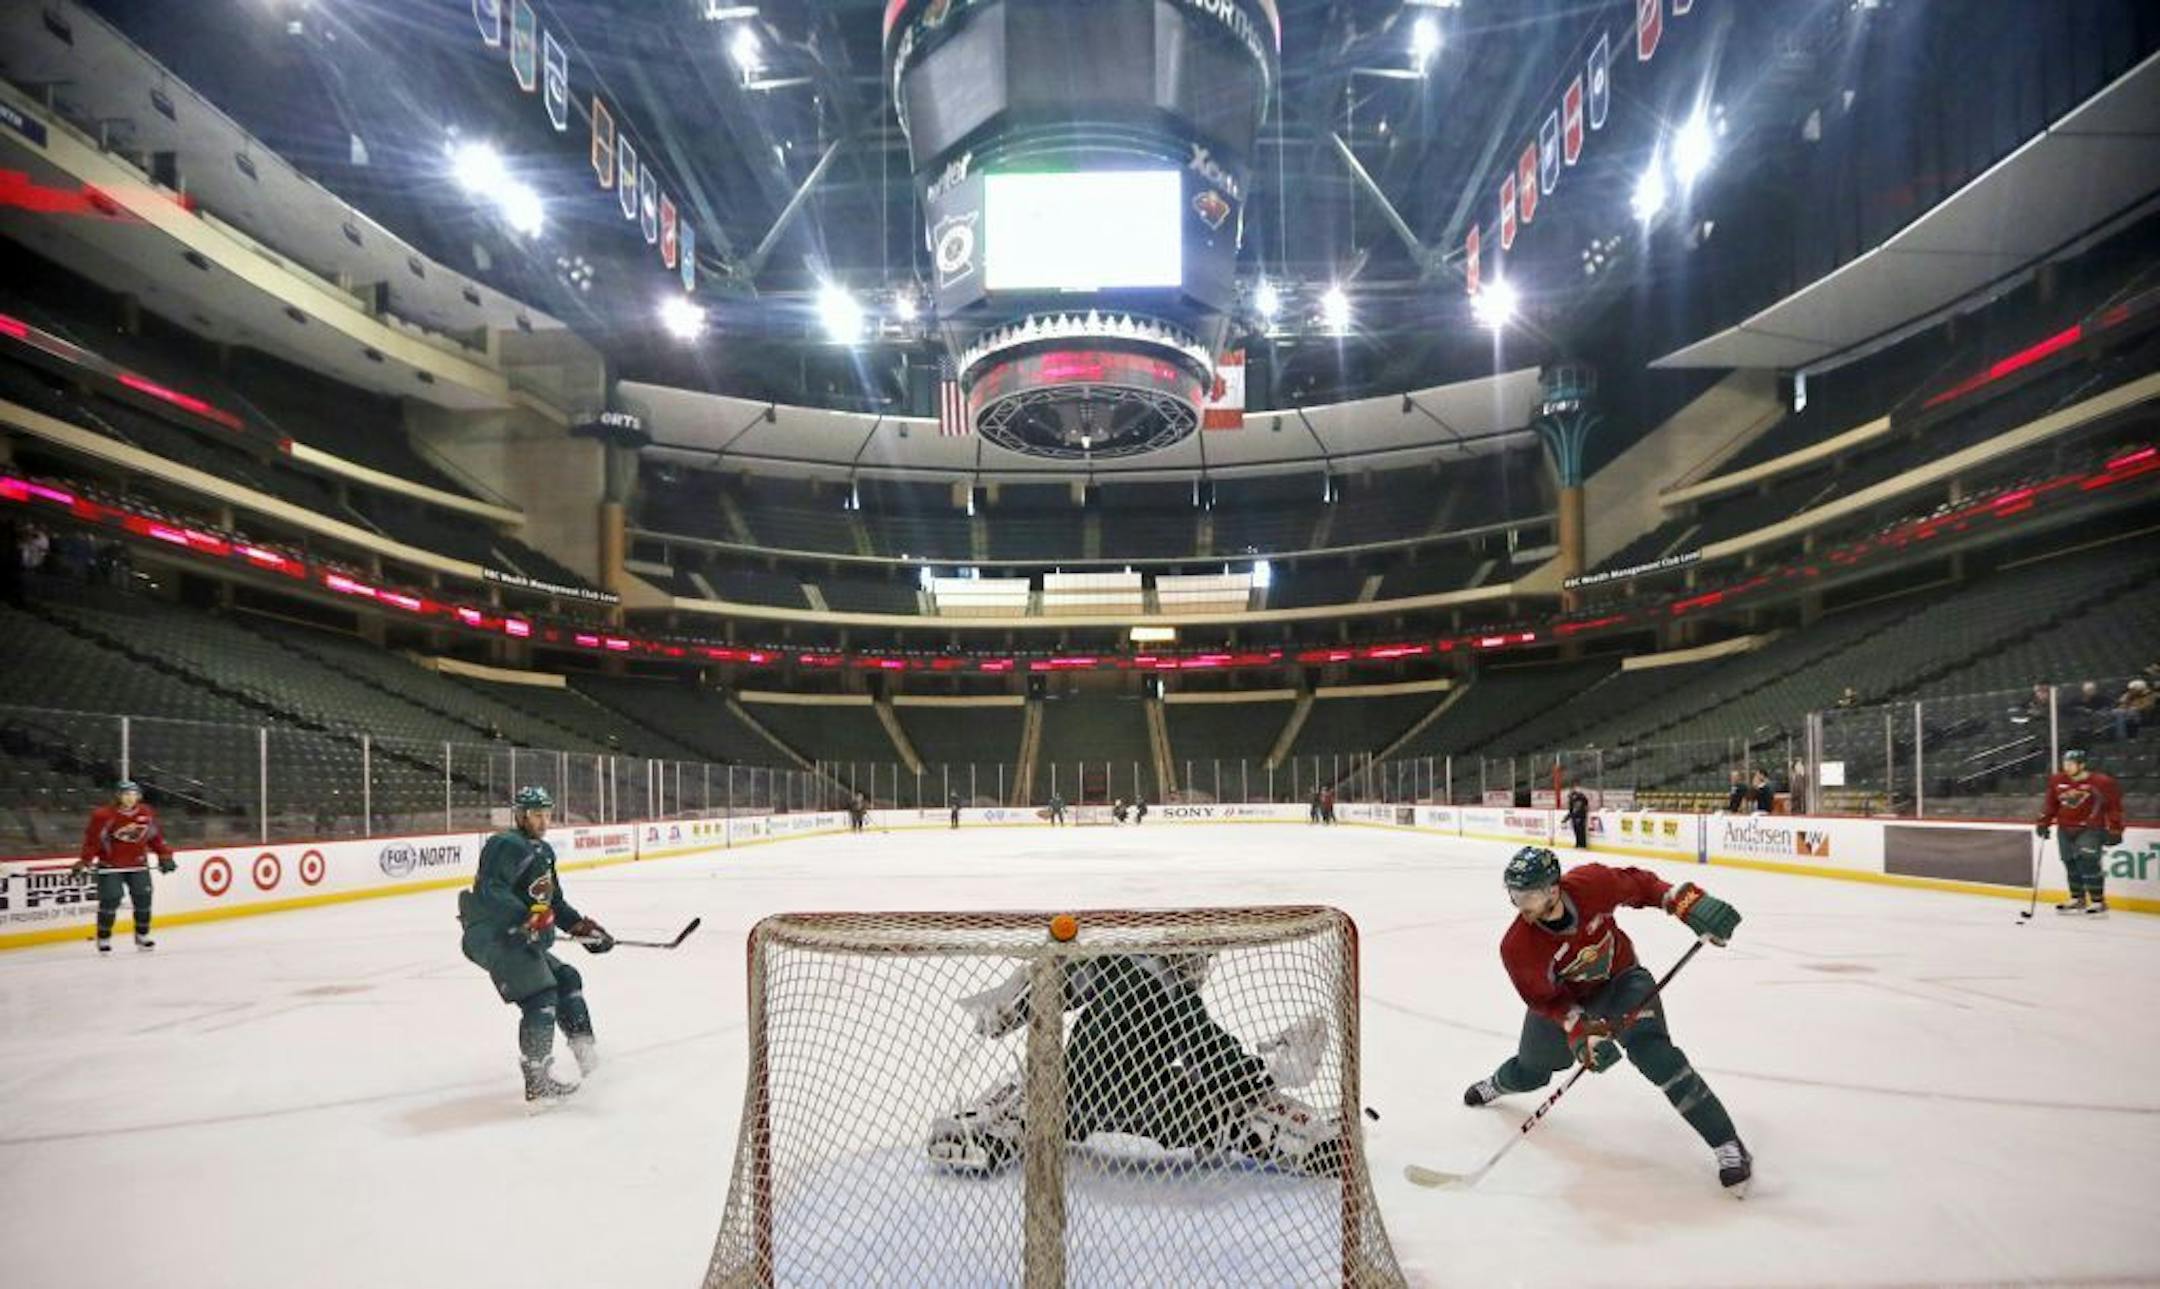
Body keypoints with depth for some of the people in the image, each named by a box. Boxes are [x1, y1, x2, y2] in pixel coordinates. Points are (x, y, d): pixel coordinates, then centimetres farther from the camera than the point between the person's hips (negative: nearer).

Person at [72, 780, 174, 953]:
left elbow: (156, 837, 10)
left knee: (143, 899, 3)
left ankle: (142, 935, 18)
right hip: (110, 866, -4)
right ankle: (103, 938, 9)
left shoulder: (147, 814, -1)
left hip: (138, 864, 4)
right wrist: (85, 861, -18)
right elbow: (92, 839, -12)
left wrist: (165, 857, 8)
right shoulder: (104, 816, -15)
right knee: (110, 899, -9)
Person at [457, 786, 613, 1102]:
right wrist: (527, 916, -36)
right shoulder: (507, 846, -14)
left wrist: (582, 927, 14)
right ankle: (537, 1081, -13)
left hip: (521, 940, 10)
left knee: (566, 979, 15)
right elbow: (488, 892, -28)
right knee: (540, 995, -17)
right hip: (493, 939, -10)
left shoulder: (543, 851, 17)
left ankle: (584, 1047, 27)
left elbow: (554, 901, 24)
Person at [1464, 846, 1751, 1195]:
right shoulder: (1517, 947, -33)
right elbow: (1544, 999, -22)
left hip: (1620, 979, -1)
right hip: (1562, 997, 1)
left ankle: (1727, 1144, -14)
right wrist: (1580, 1029, -36)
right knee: (1529, 1073, 16)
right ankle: (1497, 1085, 55)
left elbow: (1638, 885, -11)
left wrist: (1686, 902, -21)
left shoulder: (1591, 883, -33)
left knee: (1652, 1052, -25)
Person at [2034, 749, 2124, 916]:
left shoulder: (2100, 782, -12)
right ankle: (2077, 900, 24)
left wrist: (2114, 830, -7)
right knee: (2071, 865, 11)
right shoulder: (2057, 781, 2)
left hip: (2090, 829, -5)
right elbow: (2051, 804, 14)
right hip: (2066, 830, 5)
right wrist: (2043, 823, 10)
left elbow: (2113, 806, -5)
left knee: (2088, 862, -15)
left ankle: (2098, 902, -6)